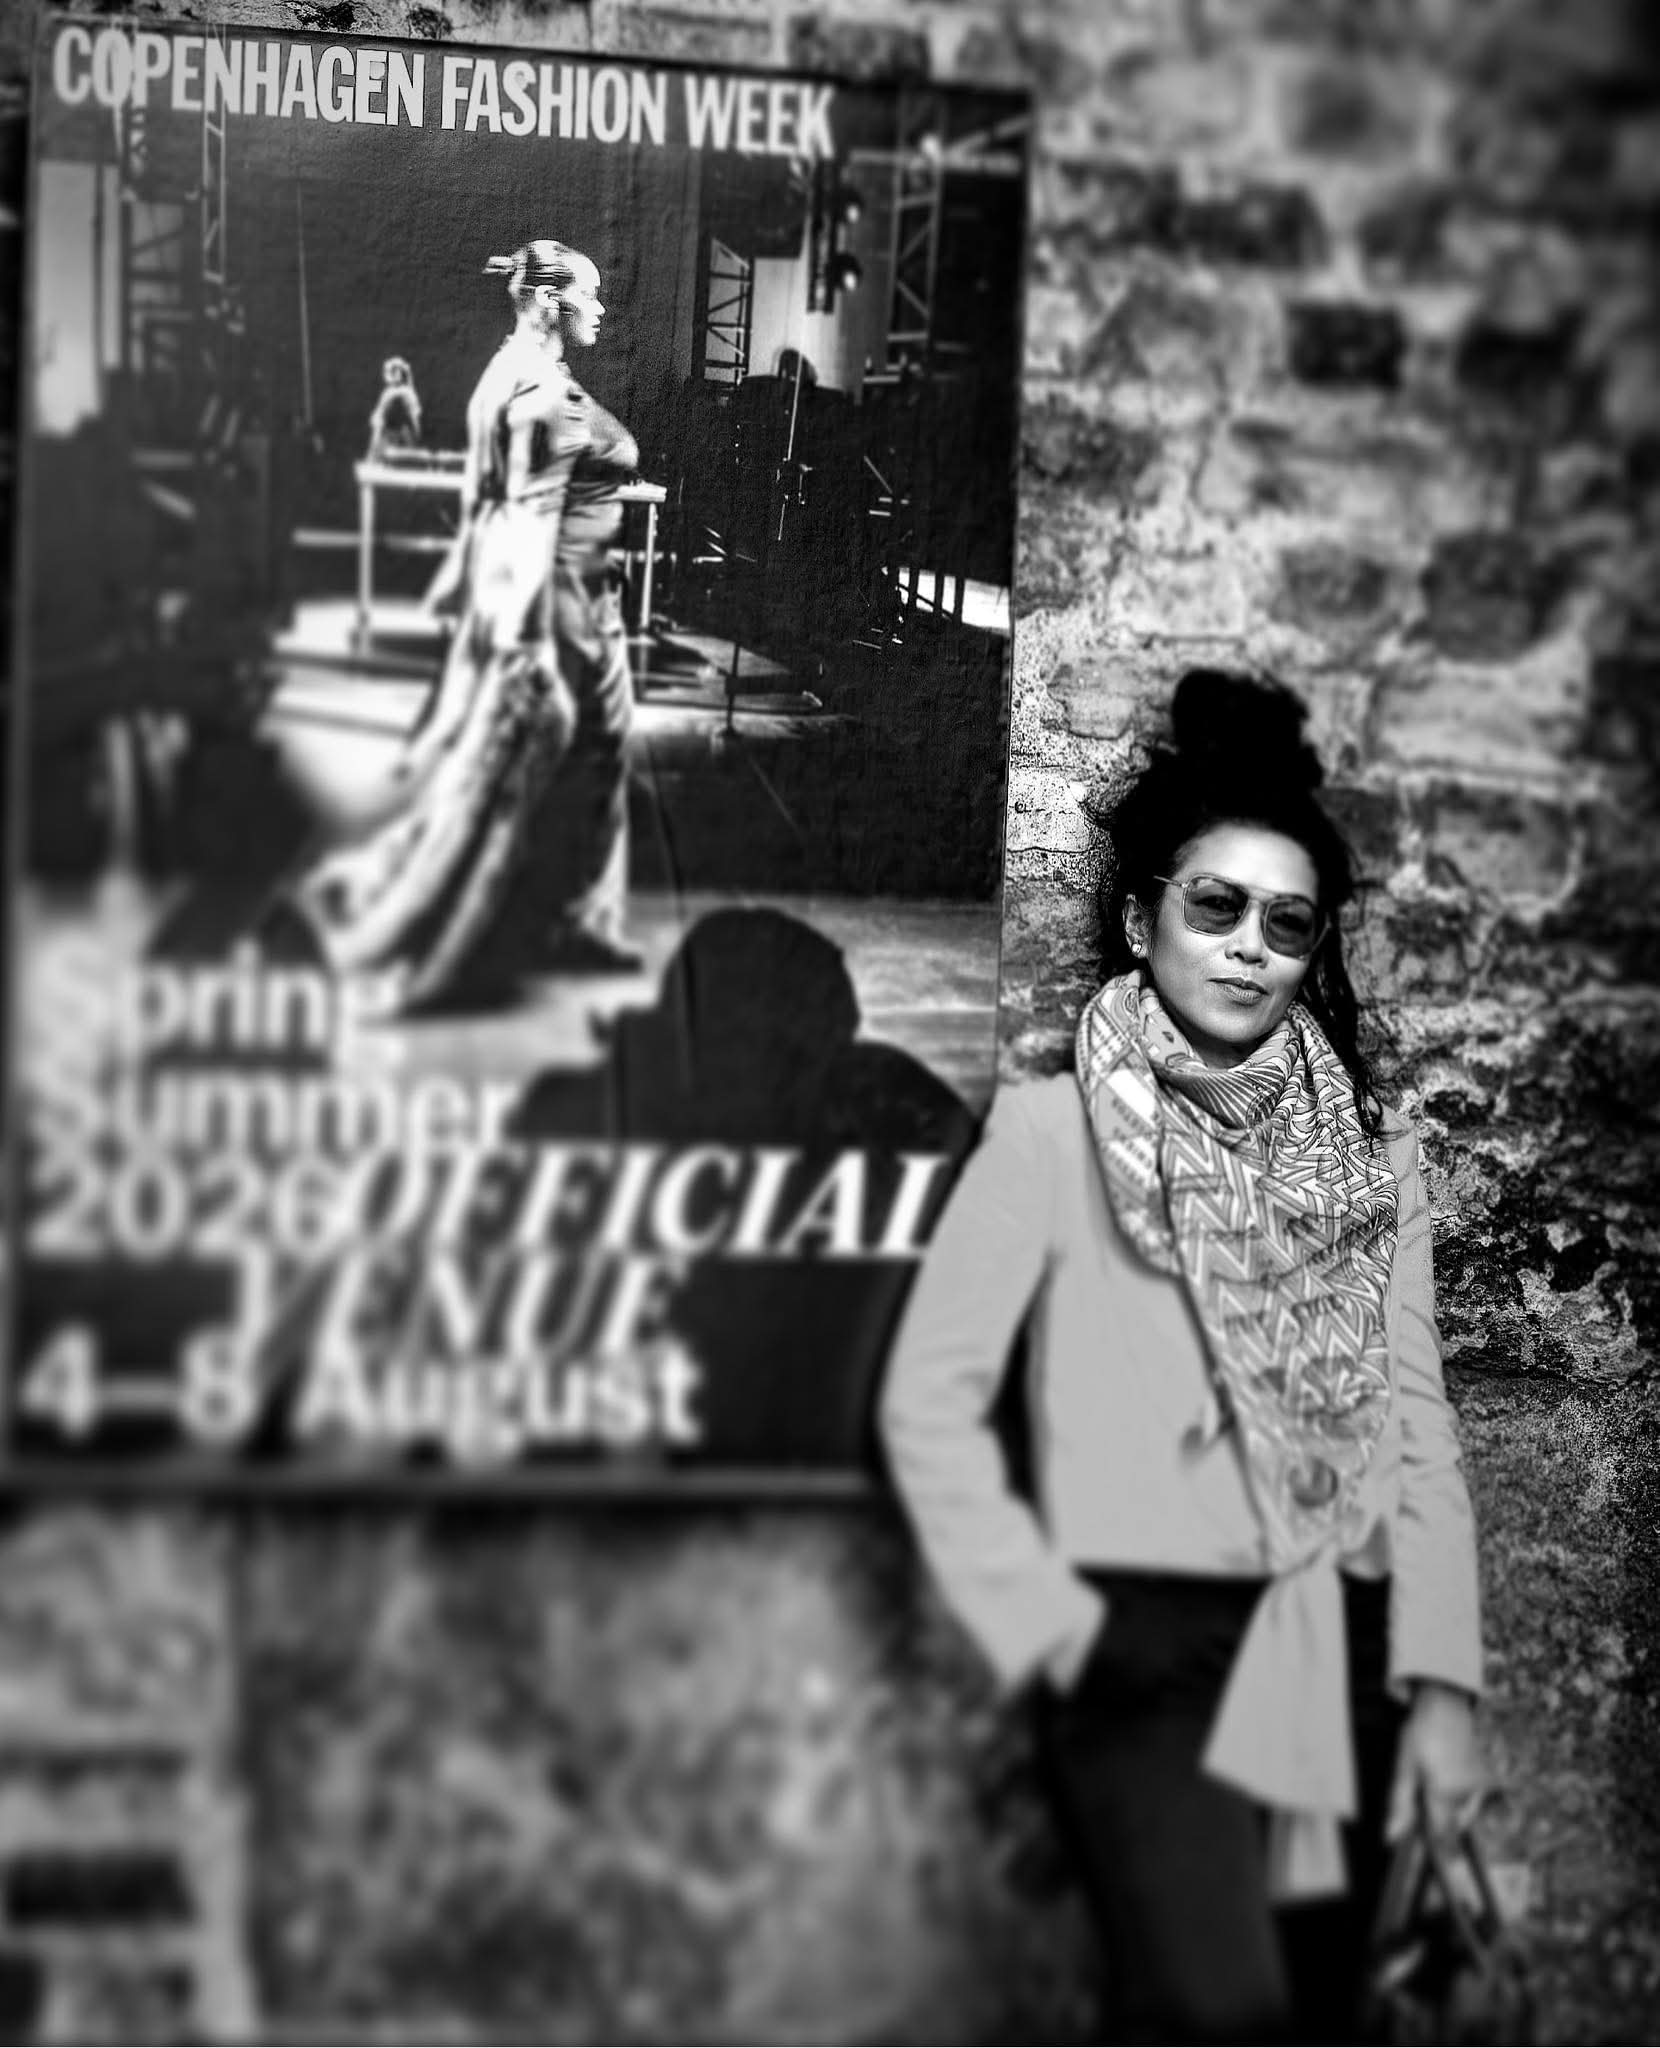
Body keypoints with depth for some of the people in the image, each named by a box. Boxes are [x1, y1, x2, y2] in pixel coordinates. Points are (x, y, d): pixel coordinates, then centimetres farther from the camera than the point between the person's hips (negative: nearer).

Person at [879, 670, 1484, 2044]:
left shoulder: (1374, 1152, 10)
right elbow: (930, 1396, -2)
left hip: (1340, 1660, 5)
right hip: (1151, 1651, -4)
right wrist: (1039, 1612, -7)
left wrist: (1444, 1681, 2)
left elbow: (1419, 1424, 8)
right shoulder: (1055, 1130, -3)